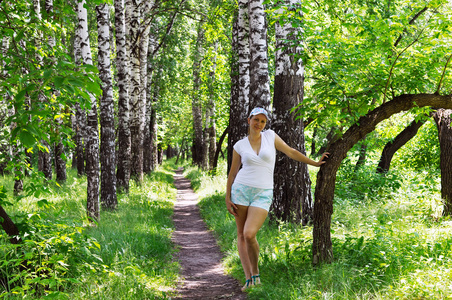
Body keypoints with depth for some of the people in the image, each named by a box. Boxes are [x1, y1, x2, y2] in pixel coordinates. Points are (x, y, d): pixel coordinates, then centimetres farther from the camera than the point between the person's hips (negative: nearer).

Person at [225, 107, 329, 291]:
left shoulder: (270, 136, 4)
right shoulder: (240, 145, 4)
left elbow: (291, 152, 12)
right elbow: (233, 172, 10)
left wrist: (315, 163, 16)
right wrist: (227, 198, 5)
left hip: (263, 195, -2)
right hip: (241, 191, 2)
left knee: (249, 234, -18)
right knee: (241, 235, 1)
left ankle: (255, 273, 4)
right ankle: (249, 279, 8)